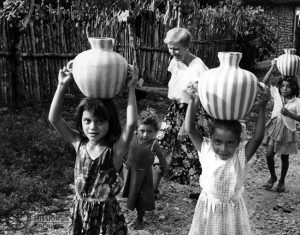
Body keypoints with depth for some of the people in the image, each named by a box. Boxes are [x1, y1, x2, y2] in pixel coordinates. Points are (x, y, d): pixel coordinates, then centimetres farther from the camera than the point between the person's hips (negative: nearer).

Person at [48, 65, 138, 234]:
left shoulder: (115, 149, -15)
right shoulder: (79, 143, -4)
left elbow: (131, 124, -31)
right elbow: (54, 119, -8)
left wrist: (131, 88, -29)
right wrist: (63, 85, -15)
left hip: (107, 212, -3)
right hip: (81, 211, 4)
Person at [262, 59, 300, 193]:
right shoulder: (277, 94, -2)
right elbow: (265, 82, -6)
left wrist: (288, 113, -27)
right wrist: (272, 68, -13)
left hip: (287, 131, -2)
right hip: (274, 128, 2)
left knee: (284, 157, 10)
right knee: (269, 154, -2)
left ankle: (282, 181, 28)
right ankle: (273, 177, 23)